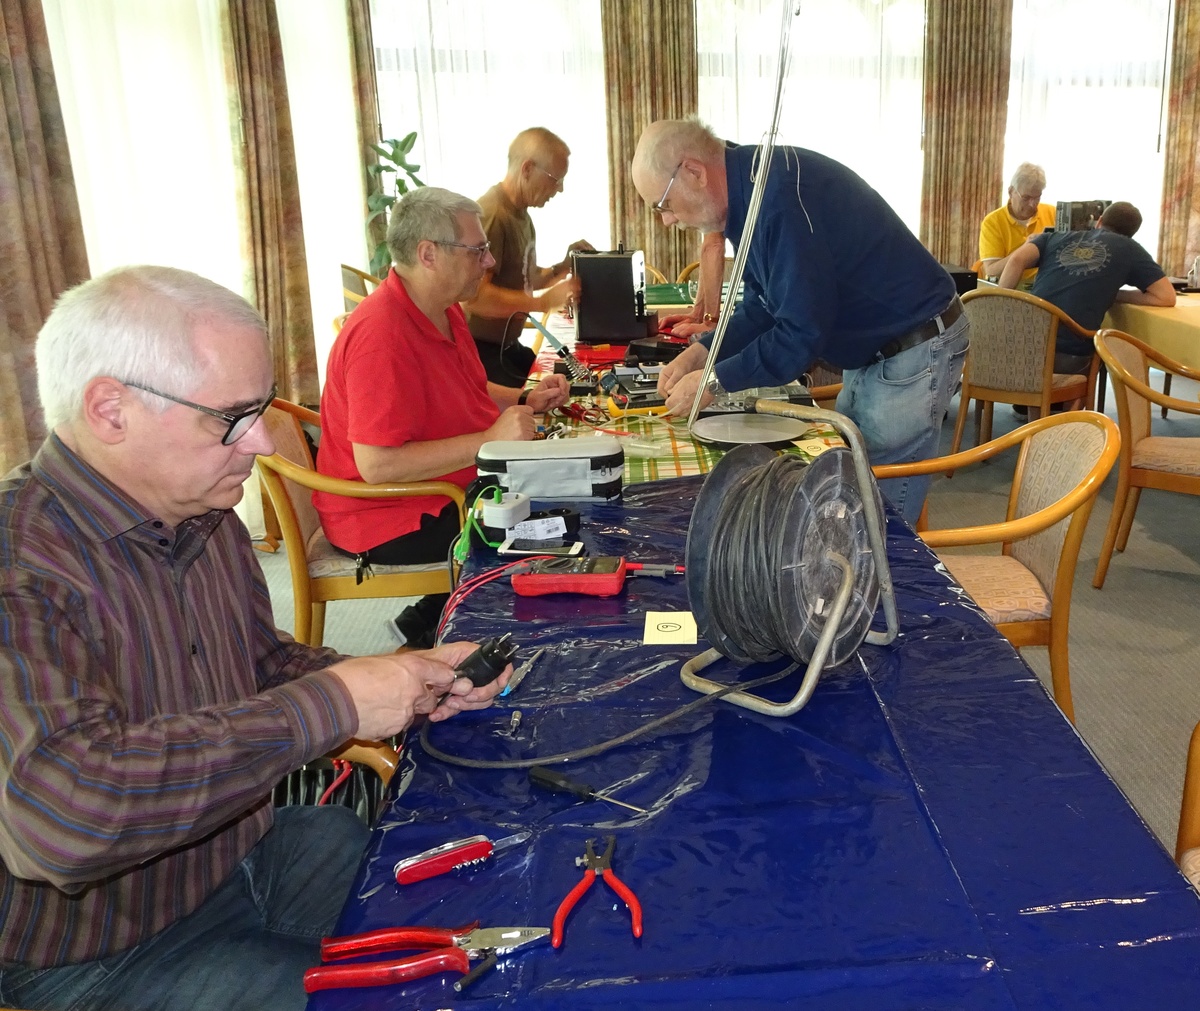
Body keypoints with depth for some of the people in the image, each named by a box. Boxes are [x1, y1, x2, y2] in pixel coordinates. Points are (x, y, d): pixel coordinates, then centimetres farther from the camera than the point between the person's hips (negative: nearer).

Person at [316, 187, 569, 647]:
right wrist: (489, 441, -27)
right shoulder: (383, 334, -25)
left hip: (445, 490, 10)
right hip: (389, 520, -10)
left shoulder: (444, 311, 7)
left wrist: (526, 399, 6)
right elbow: (376, 464, -31)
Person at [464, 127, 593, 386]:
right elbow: (475, 296, -30)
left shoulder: (520, 212, 11)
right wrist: (545, 302, -29)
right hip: (481, 350, -10)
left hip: (507, 345, 10)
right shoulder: (491, 214, -21)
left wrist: (562, 268, 5)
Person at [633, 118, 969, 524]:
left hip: (915, 350, -10)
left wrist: (716, 382, -18)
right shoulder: (751, 190, 4)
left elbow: (803, 331, -28)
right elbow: (763, 307, 13)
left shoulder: (780, 196, -28)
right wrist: (700, 352, 0)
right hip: (874, 352, 10)